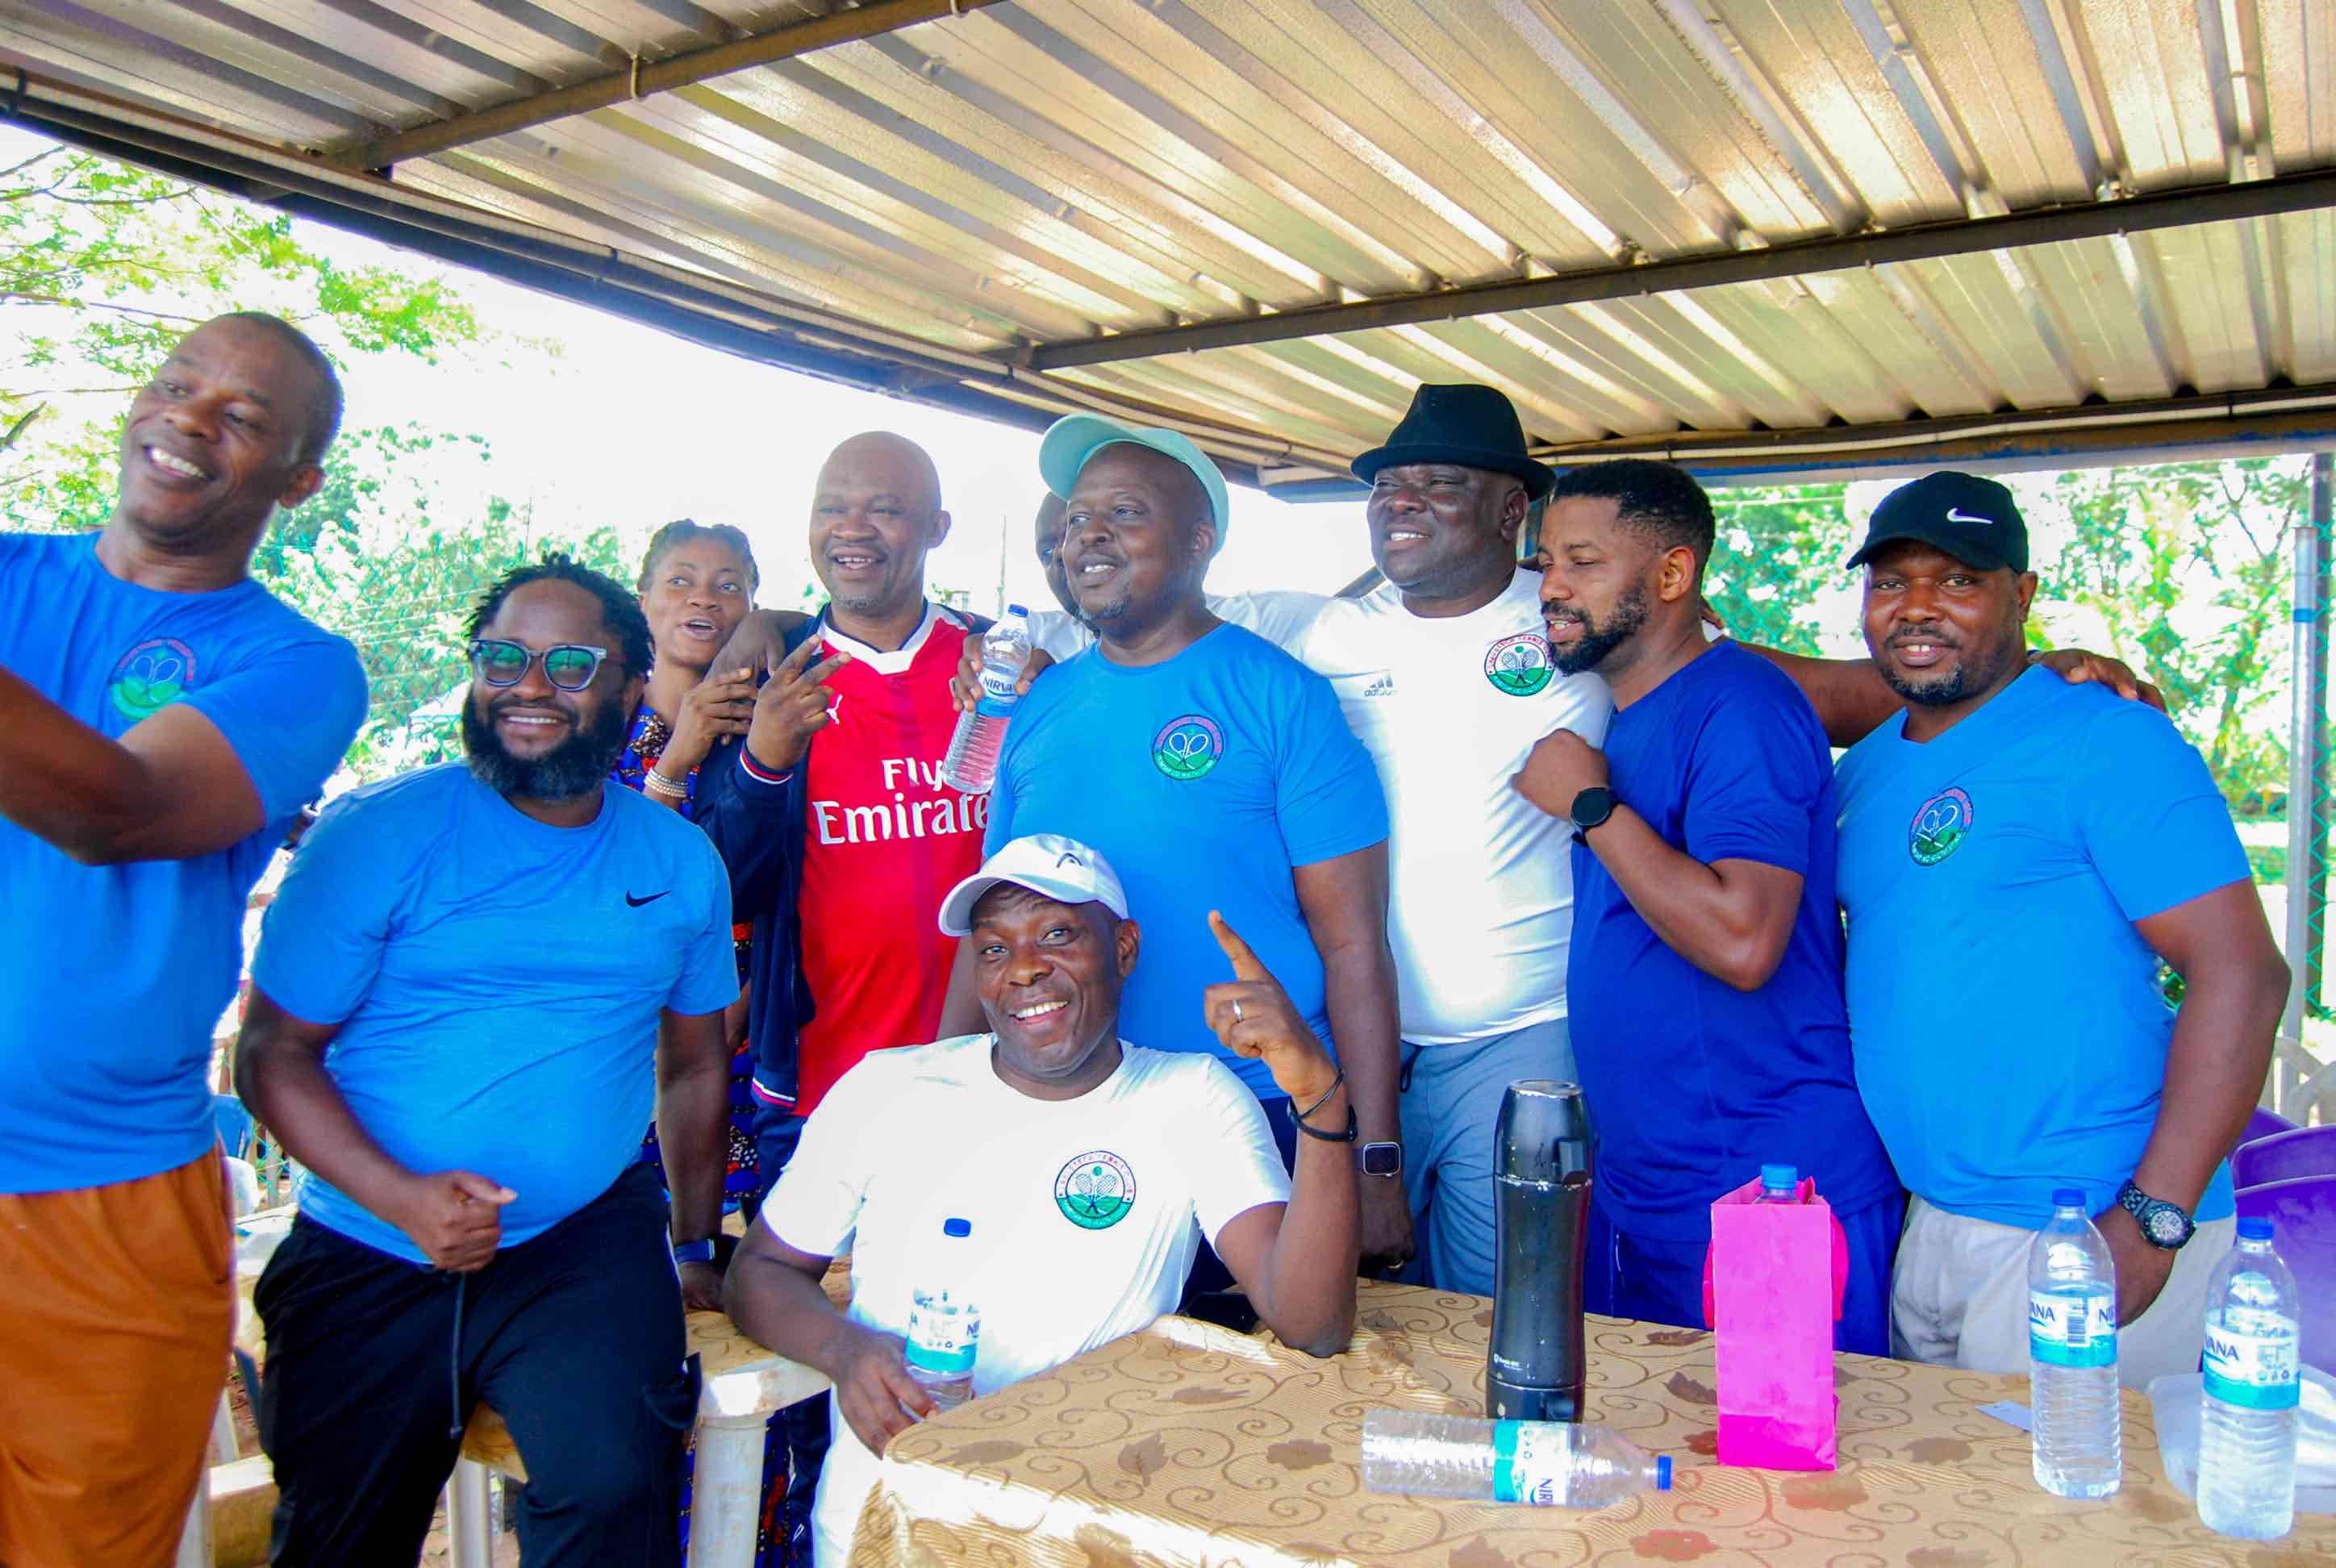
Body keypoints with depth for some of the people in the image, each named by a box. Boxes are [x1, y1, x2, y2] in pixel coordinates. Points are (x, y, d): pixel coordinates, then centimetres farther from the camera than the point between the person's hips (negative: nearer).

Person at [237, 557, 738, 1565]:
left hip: (587, 1248, 1)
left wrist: (696, 1248, 14)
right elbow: (274, 1052, -6)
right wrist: (403, 1198, -20)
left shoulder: (682, 863, 4)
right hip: (366, 1254, 0)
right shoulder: (375, 834, -5)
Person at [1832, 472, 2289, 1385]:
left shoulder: (2106, 741, -12)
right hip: (1927, 1229, 7)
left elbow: (2243, 975, -17)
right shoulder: (1865, 770, 11)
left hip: (2087, 1240, -7)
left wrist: (2154, 1220, -20)